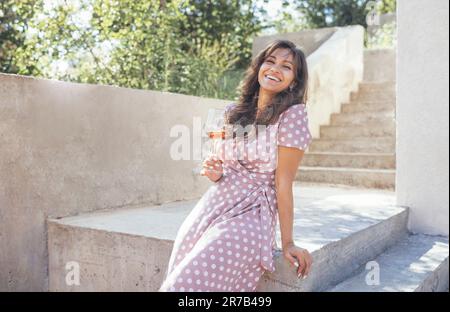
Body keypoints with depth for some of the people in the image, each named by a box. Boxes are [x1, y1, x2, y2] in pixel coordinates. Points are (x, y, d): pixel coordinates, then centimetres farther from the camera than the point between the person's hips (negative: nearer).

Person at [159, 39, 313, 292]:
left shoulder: (293, 113, -8)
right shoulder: (233, 111, 10)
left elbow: (283, 183, -10)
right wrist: (215, 173, -4)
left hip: (249, 216, -6)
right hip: (209, 207, 6)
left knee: (185, 285, -16)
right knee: (175, 279, 4)